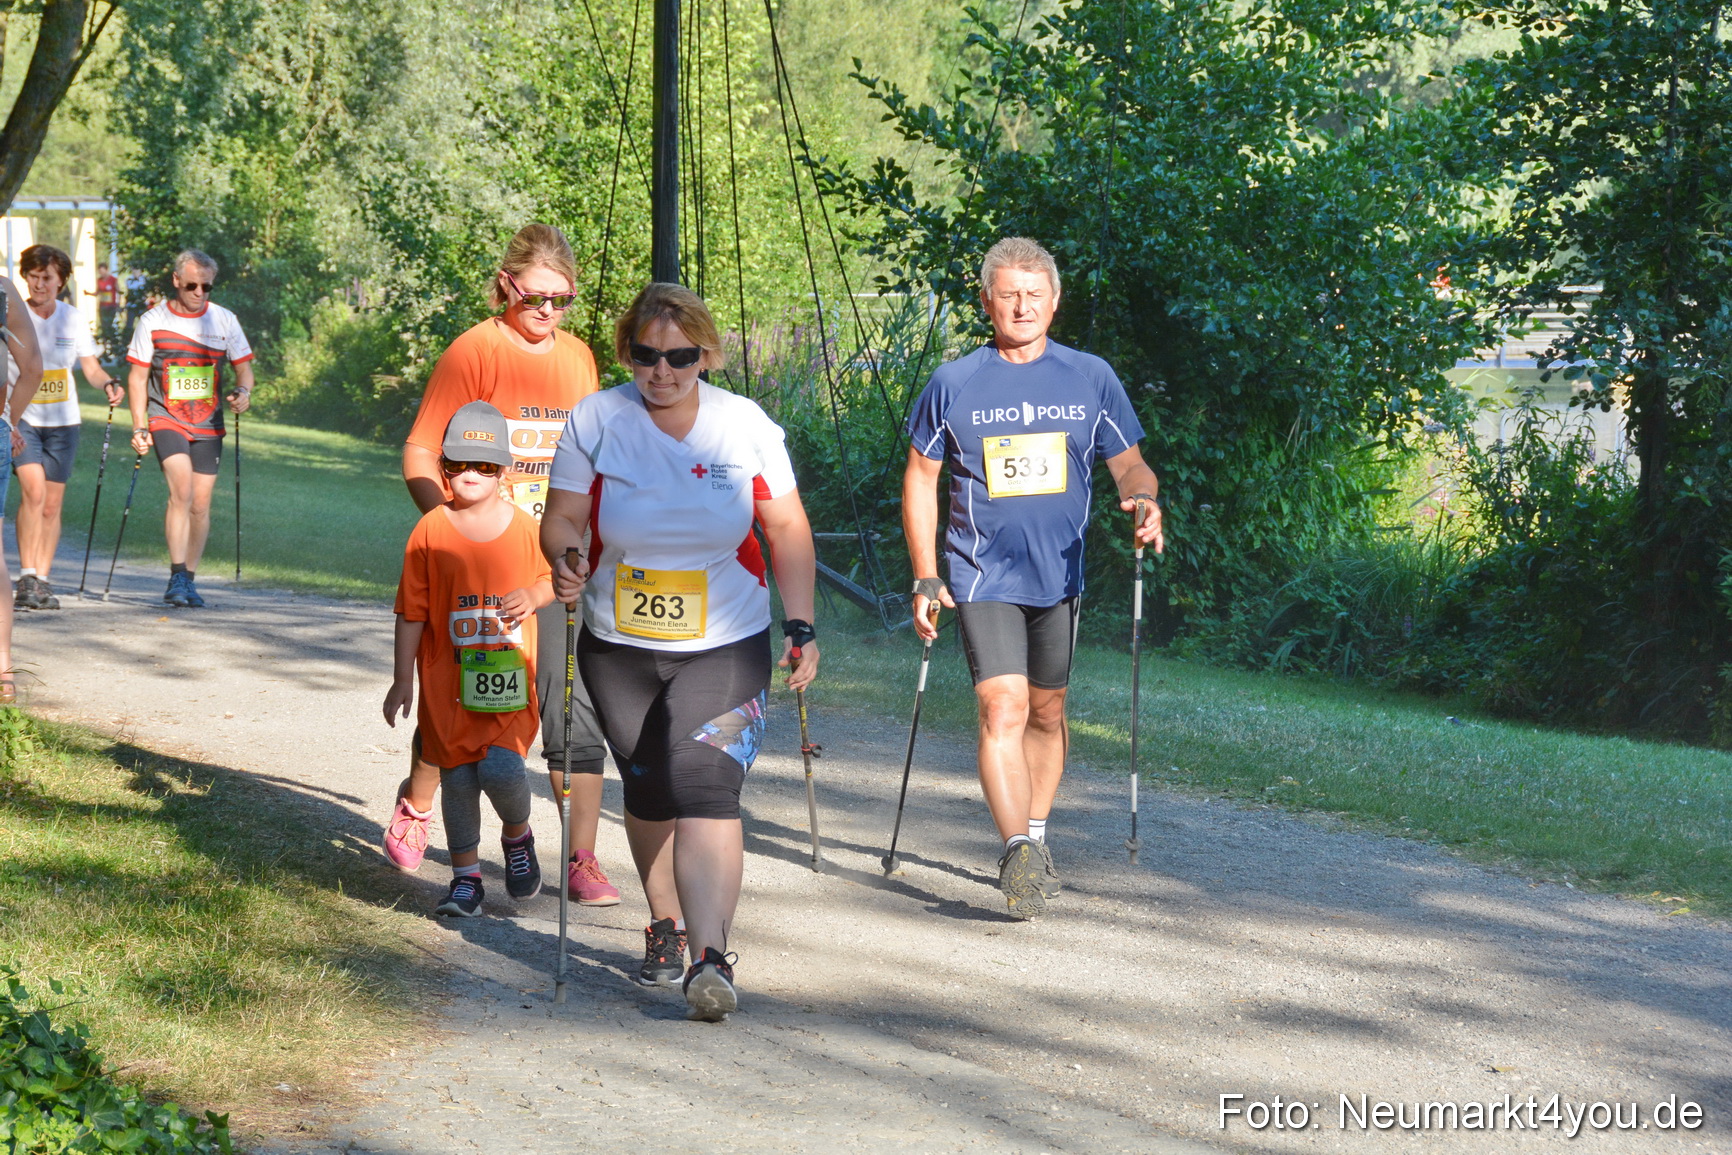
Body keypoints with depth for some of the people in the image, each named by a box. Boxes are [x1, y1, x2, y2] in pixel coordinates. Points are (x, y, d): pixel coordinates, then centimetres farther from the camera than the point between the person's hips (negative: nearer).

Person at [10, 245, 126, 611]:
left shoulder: (72, 319, 3)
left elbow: (90, 366, 7)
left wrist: (108, 383, -13)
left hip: (62, 421, 3)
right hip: (21, 417, -3)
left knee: (52, 505, 4)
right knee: (34, 490, -21)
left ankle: (42, 581, 13)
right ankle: (26, 577, -17)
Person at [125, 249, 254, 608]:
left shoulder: (225, 320, 4)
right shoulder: (152, 321, 0)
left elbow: (244, 369, 10)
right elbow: (138, 377, 5)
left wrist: (243, 393, -13)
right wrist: (139, 427, -2)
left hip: (208, 426, 3)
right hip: (166, 420, -2)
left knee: (200, 505, 4)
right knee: (181, 490, -22)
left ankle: (189, 581, 17)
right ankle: (176, 577, -20)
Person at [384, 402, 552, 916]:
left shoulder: (524, 528, 0)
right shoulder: (431, 530, -3)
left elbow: (549, 578, 15)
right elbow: (412, 610, 1)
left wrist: (533, 596, -9)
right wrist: (402, 678, 1)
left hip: (509, 679, -1)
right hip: (448, 677, 1)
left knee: (501, 767, -14)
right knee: (458, 777, 4)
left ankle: (518, 836, 17)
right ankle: (465, 876, 18)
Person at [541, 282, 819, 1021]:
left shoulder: (746, 427, -5)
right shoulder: (594, 424, -5)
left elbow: (787, 531, 3)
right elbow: (561, 520, -2)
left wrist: (802, 627, -3)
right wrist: (565, 561, -25)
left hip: (725, 646, -2)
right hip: (619, 648, 2)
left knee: (705, 788, -18)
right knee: (648, 794, 15)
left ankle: (710, 956, -24)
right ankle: (664, 926, 37)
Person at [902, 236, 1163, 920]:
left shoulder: (1091, 379, 3)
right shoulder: (953, 385, -1)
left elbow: (1128, 464, 7)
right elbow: (921, 479, 6)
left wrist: (1144, 500, -18)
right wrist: (925, 579, -1)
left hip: (1060, 577, 3)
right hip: (983, 577, -3)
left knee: (1046, 713, 13)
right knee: (1003, 710, -17)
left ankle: (1035, 842, 28)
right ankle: (1017, 852, -22)